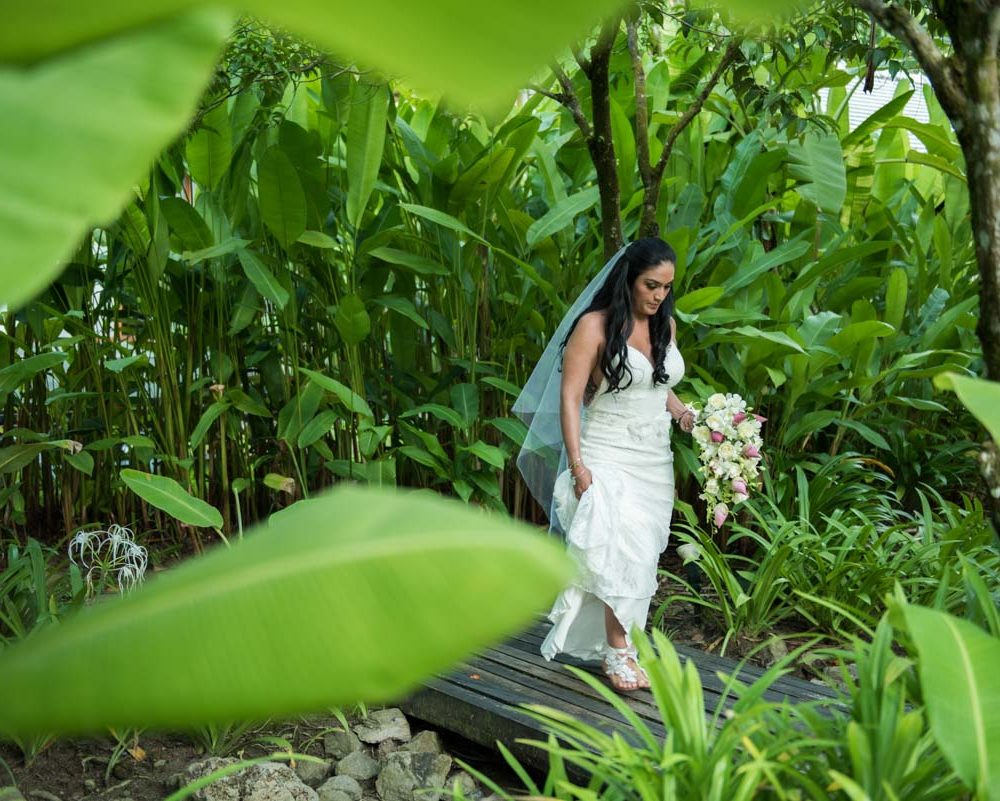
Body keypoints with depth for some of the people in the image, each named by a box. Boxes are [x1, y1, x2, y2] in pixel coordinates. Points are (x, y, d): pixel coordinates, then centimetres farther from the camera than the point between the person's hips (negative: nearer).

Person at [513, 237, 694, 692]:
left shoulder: (666, 325, 11)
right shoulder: (595, 325, -10)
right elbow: (569, 397, -12)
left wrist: (683, 414, 2)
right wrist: (577, 466, -19)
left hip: (656, 461, 7)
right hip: (607, 455, -6)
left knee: (642, 553, 6)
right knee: (621, 545, -17)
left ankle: (614, 640, 17)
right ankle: (618, 651, -9)